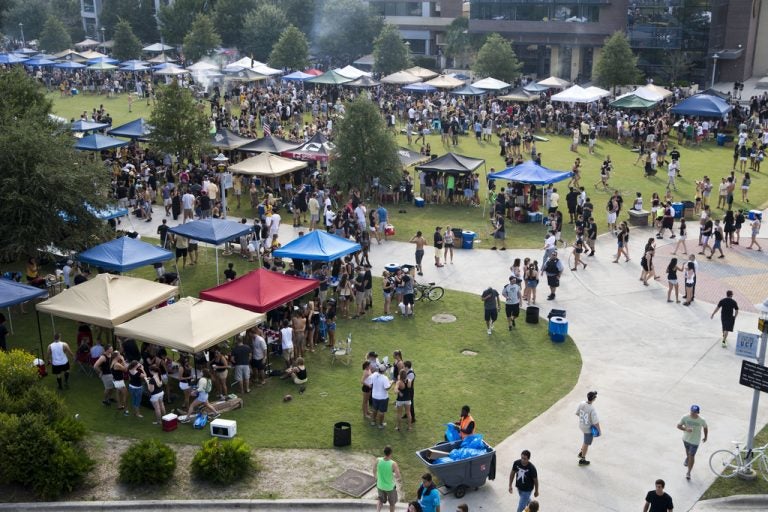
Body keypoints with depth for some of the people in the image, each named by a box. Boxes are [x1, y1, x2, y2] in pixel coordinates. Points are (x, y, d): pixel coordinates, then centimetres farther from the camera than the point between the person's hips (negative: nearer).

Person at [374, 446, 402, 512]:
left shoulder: (378, 461, -19)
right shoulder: (393, 464, -30)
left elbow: (374, 470, 1)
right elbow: (399, 478, -30)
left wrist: (375, 476, 23)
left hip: (380, 486, 3)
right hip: (390, 487, -3)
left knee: (381, 499, 30)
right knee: (392, 503, 24)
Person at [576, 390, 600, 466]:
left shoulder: (581, 404, -14)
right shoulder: (592, 409, -33)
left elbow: (577, 413, 3)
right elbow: (595, 422, -27)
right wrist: (599, 430, -10)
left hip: (581, 425, 6)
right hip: (588, 428, -6)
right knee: (586, 444, 15)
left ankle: (581, 452, 39)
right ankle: (582, 460, 31)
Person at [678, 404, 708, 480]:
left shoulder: (701, 420, -23)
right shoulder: (685, 418, -21)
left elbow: (705, 428, -3)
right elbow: (678, 426, -15)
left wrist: (705, 437, 9)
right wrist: (686, 429, -34)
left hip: (695, 441, -3)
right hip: (686, 439, 3)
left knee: (692, 456, -1)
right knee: (687, 450, 31)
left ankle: (688, 473, 14)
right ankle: (687, 458, 65)